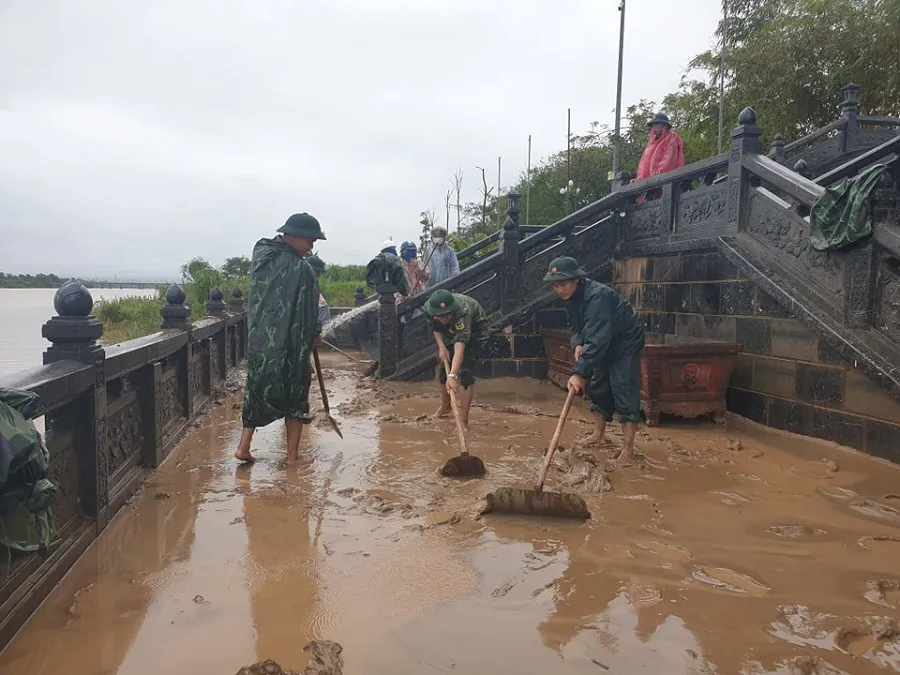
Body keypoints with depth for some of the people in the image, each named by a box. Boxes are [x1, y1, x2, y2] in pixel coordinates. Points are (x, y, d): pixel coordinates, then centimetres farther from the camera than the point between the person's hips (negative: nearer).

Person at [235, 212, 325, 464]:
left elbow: (259, 298, 10)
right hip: (288, 343, -6)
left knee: (257, 388, 20)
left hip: (258, 339, 6)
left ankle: (244, 445, 18)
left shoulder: (260, 254, 3)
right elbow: (308, 309, -11)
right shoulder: (299, 268, -17)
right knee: (295, 395, 9)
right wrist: (313, 335, 5)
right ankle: (292, 454, 16)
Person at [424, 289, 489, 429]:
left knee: (466, 371, -19)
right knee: (444, 368, 11)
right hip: (450, 331, 6)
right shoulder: (428, 308, -30)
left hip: (475, 328, -5)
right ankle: (445, 407, 36)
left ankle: (463, 420, -14)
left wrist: (452, 376, -62)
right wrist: (441, 347, -21)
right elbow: (436, 328, -6)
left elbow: (459, 347, -54)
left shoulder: (463, 312, -46)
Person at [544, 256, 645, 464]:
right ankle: (599, 434, 29)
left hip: (625, 343, -9)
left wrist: (579, 372, -46)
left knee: (625, 394, -12)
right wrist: (578, 344, -14)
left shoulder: (597, 296, -35)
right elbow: (577, 325, 8)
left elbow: (597, 339, -42)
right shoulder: (570, 296, -6)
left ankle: (628, 448, -7)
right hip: (604, 346, 9)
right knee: (597, 388, 15)